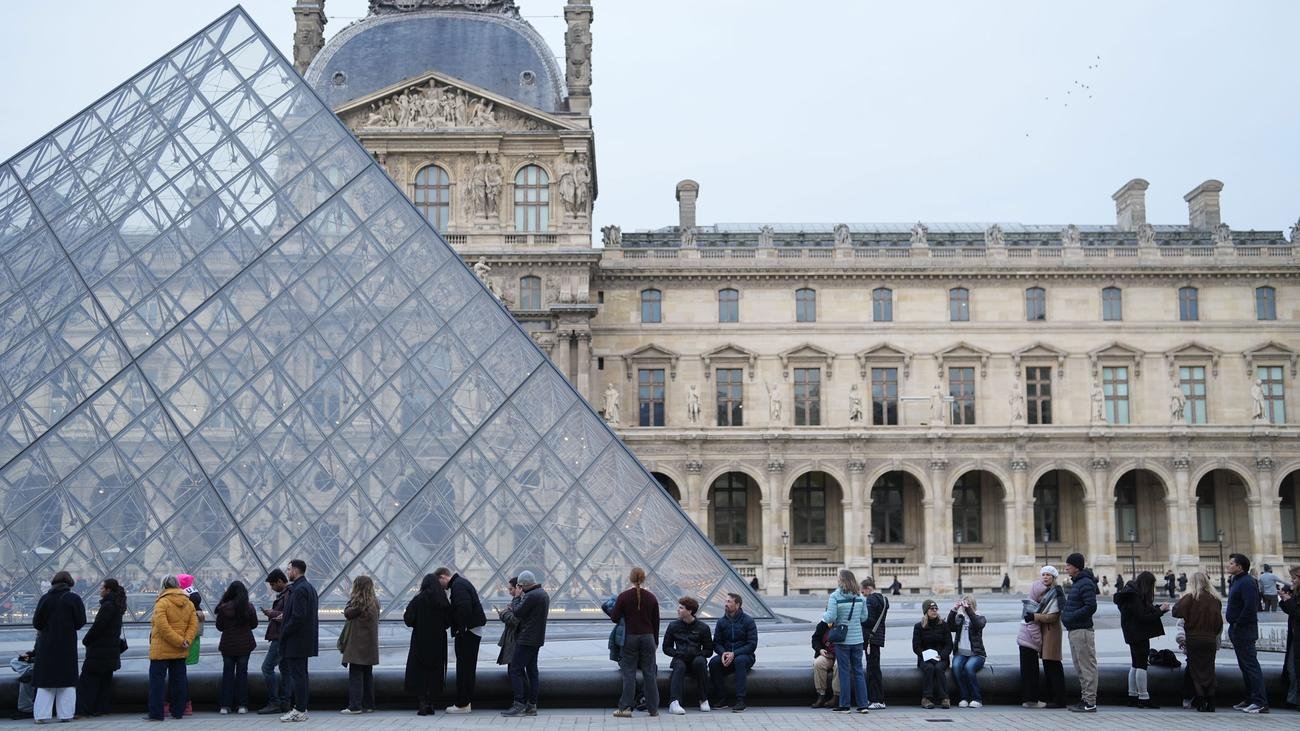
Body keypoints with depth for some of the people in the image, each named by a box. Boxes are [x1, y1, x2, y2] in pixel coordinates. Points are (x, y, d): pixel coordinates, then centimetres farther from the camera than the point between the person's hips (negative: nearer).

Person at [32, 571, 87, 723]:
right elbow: (80, 621, -6)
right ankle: (66, 714, 5)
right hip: (67, 644, -1)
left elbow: (36, 622, -4)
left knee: (45, 679, 7)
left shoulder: (45, 598, -3)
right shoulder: (74, 599, -6)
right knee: (67, 679, 7)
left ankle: (41, 714, 2)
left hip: (46, 643, 1)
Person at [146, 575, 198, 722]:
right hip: (181, 651, 6)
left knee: (157, 679, 0)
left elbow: (163, 627, -19)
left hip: (161, 650, -6)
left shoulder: (162, 603, -11)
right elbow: (194, 625, 3)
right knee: (179, 680, 11)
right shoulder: (189, 603, 8)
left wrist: (180, 641, -17)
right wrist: (186, 641, -6)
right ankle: (178, 711, 14)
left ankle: (156, 713, -2)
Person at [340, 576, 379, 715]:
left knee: (355, 675, -4)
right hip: (370, 645, 8)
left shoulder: (359, 601, -14)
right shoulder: (374, 602, 10)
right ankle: (368, 705, 14)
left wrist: (350, 599, 6)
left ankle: (355, 705, -6)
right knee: (367, 675, 12)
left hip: (358, 644, -8)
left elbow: (347, 614, -6)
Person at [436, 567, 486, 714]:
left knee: (464, 667, -6)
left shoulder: (458, 586, -14)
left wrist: (460, 630, -21)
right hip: (475, 630, 11)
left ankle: (462, 704, -3)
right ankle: (467, 702, 21)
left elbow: (464, 608, -26)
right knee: (469, 667, 15)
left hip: (467, 632, -11)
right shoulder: (461, 582, 19)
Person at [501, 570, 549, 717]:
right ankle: (532, 705, 13)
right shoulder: (544, 594, 13)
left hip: (527, 639, -10)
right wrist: (523, 598, 8)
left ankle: (519, 704, -9)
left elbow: (517, 613, -14)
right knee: (532, 671, 12)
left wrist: (521, 598, 1)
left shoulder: (531, 596, -19)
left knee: (515, 670, -6)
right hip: (537, 639, 10)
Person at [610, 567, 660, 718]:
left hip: (630, 638, -2)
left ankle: (625, 708, 0)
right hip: (648, 638, 2)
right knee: (649, 673, 7)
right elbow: (656, 622, 6)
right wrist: (655, 641, 16)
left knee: (629, 673, 3)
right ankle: (653, 708, 9)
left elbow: (614, 618, -5)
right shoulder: (651, 598, 1)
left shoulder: (624, 597, -7)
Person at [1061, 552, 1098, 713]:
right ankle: (1085, 699, 22)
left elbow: (1091, 607, -21)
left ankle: (1090, 703, -3)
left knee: (1087, 667, -5)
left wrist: (1070, 617, -19)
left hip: (1082, 631, -11)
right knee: (1080, 668, 15)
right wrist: (1064, 612, 10)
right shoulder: (1076, 583, 18)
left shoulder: (1086, 584, -14)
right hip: (1074, 630, 11)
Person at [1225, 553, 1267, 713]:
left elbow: (1250, 607, -27)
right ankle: (1250, 700, 21)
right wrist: (1233, 628, 14)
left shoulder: (1247, 582, -17)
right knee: (1245, 666, 14)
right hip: (1237, 630, 11)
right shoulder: (1236, 581, 16)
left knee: (1250, 665, -10)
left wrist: (1237, 625, -21)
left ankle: (1260, 702, -9)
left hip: (1244, 631, -11)